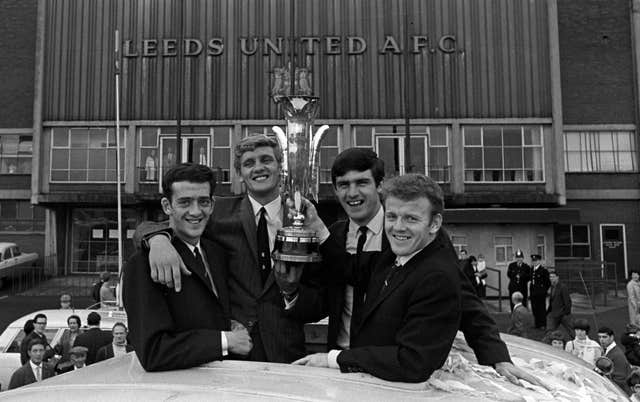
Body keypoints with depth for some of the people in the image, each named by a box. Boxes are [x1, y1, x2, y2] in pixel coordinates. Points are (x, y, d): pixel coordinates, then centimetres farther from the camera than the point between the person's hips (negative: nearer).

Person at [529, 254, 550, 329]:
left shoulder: (543, 270, -10)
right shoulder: (531, 270, 11)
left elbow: (548, 281, -8)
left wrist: (546, 289, -6)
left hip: (541, 293, -7)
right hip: (533, 292, 7)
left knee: (541, 308, -1)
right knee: (534, 309, 9)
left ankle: (543, 324, 7)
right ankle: (537, 324, 19)